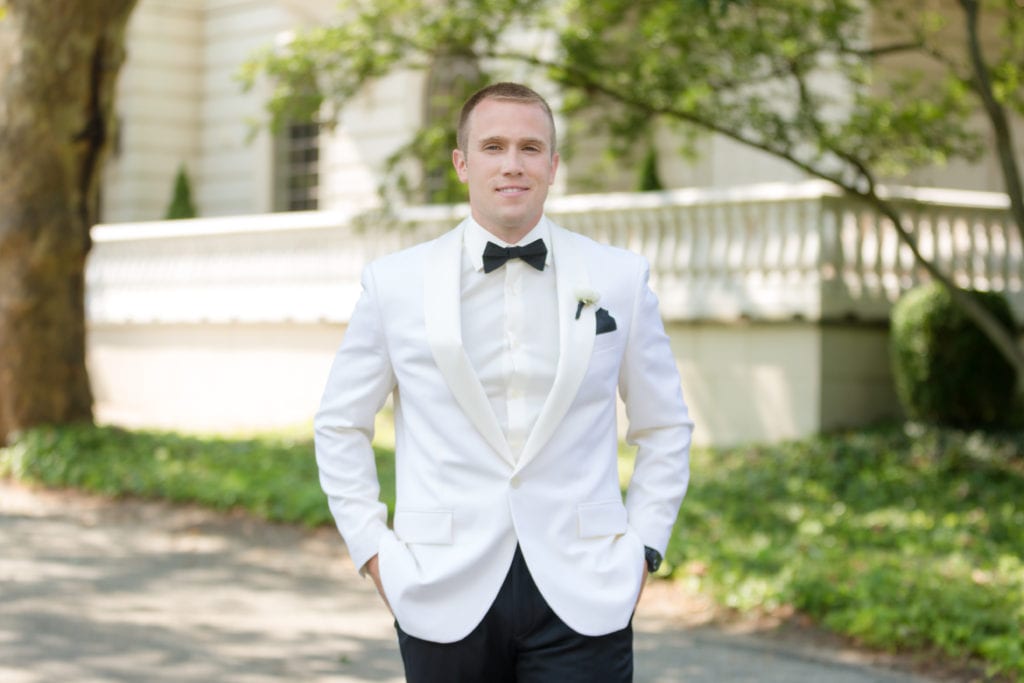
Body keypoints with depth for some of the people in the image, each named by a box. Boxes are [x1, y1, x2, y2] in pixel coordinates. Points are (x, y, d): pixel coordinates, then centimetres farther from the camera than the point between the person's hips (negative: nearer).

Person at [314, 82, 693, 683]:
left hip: (582, 603, 0)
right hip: (448, 600, 0)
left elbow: (665, 429, 13)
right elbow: (341, 426, 12)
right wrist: (372, 550, 4)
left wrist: (642, 548, 4)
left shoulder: (620, 279, 5)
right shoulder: (394, 284, 4)